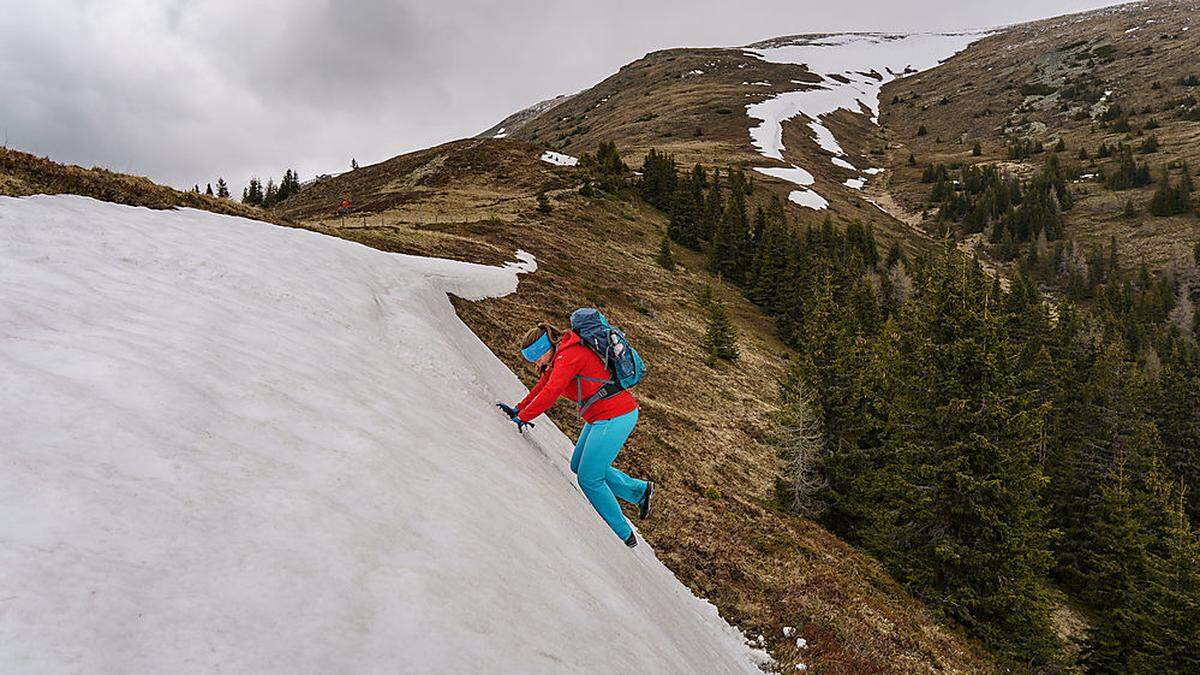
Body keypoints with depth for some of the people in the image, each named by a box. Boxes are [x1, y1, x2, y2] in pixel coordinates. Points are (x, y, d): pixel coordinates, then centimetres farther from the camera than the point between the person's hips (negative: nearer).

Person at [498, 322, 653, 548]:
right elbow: (542, 386, 18)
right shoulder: (559, 355, 10)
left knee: (589, 479, -1)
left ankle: (624, 536, 12)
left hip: (614, 418, -10)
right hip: (603, 417, 10)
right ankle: (639, 490, 24)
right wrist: (517, 409, 12)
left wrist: (522, 418, -17)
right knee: (578, 466, 19)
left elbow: (550, 393, -24)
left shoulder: (569, 355, -19)